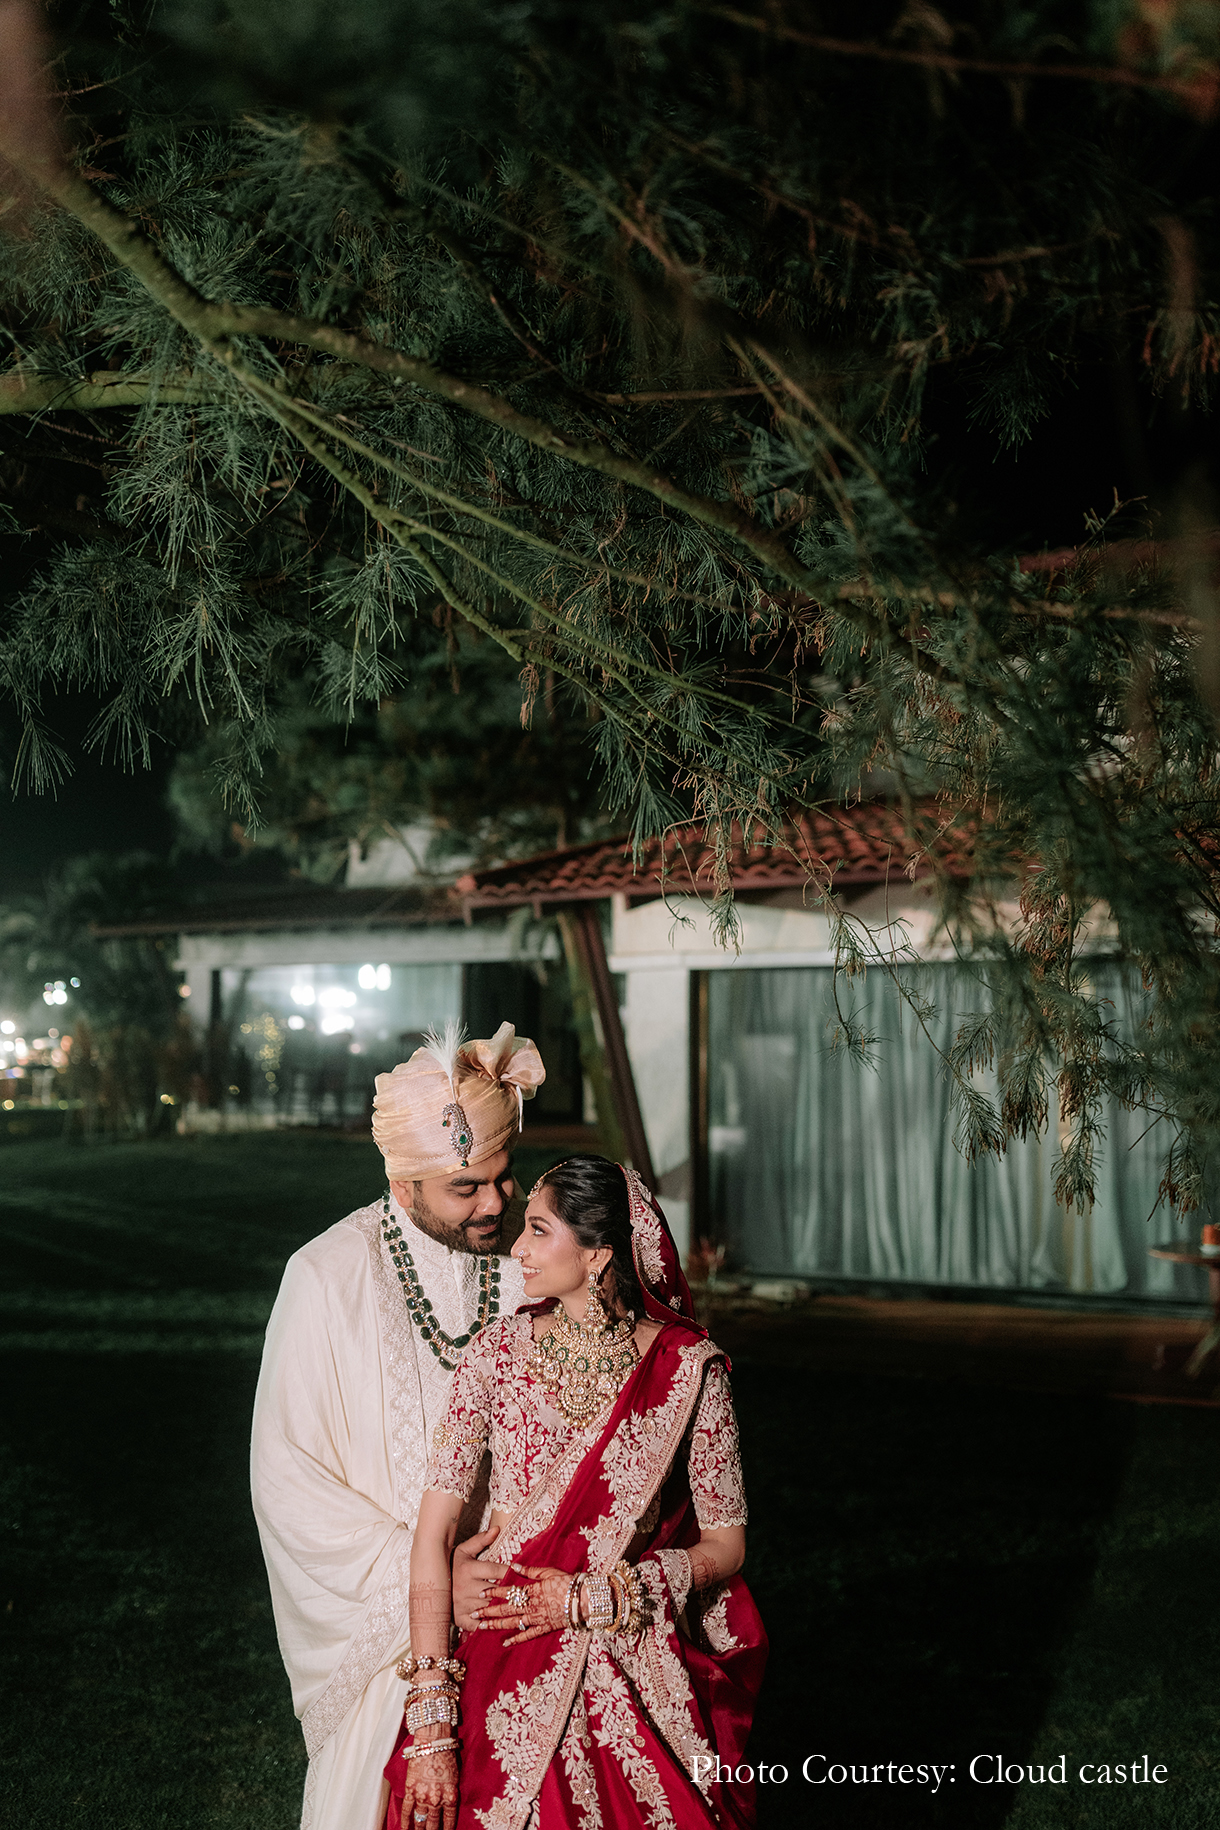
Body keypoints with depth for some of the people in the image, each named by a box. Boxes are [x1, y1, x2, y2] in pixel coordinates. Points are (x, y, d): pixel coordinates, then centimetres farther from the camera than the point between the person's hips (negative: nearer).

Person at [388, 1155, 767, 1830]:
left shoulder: (687, 1368, -8)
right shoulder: (497, 1353, -6)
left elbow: (725, 1545, 0)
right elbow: (433, 1534, -10)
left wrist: (593, 1597, -13)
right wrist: (431, 1728, -15)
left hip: (644, 1692, -1)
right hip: (508, 1682, 1)